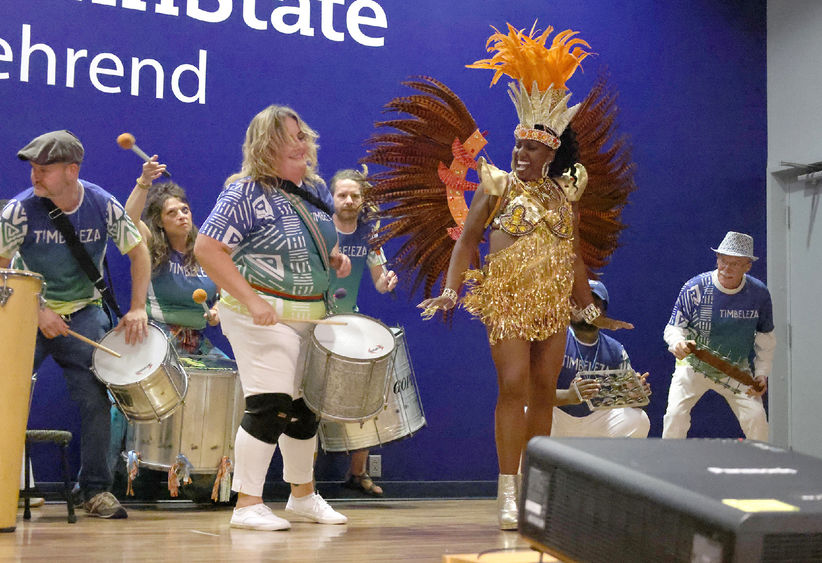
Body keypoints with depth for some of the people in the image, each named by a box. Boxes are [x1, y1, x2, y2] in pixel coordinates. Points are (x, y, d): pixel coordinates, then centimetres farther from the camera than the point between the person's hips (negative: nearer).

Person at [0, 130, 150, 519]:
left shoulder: (103, 206, -10)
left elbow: (138, 252, 2)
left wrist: (137, 308, -7)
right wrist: (36, 312, -16)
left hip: (84, 314, 1)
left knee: (95, 399, -6)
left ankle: (96, 489, 7)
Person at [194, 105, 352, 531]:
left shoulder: (313, 190, 10)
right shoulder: (247, 193, -14)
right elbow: (206, 248, -20)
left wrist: (334, 258, 2)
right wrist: (252, 300, -25)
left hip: (309, 316, 8)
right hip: (263, 316, -8)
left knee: (306, 406, 15)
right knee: (270, 404, -13)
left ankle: (303, 495, 30)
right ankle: (248, 505, -5)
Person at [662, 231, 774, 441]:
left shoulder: (758, 293, -9)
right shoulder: (695, 287, -17)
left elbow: (765, 338, 4)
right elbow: (673, 328, -11)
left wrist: (762, 373, -4)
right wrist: (678, 343, -34)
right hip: (693, 366, -1)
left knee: (756, 416, -11)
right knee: (675, 414, -18)